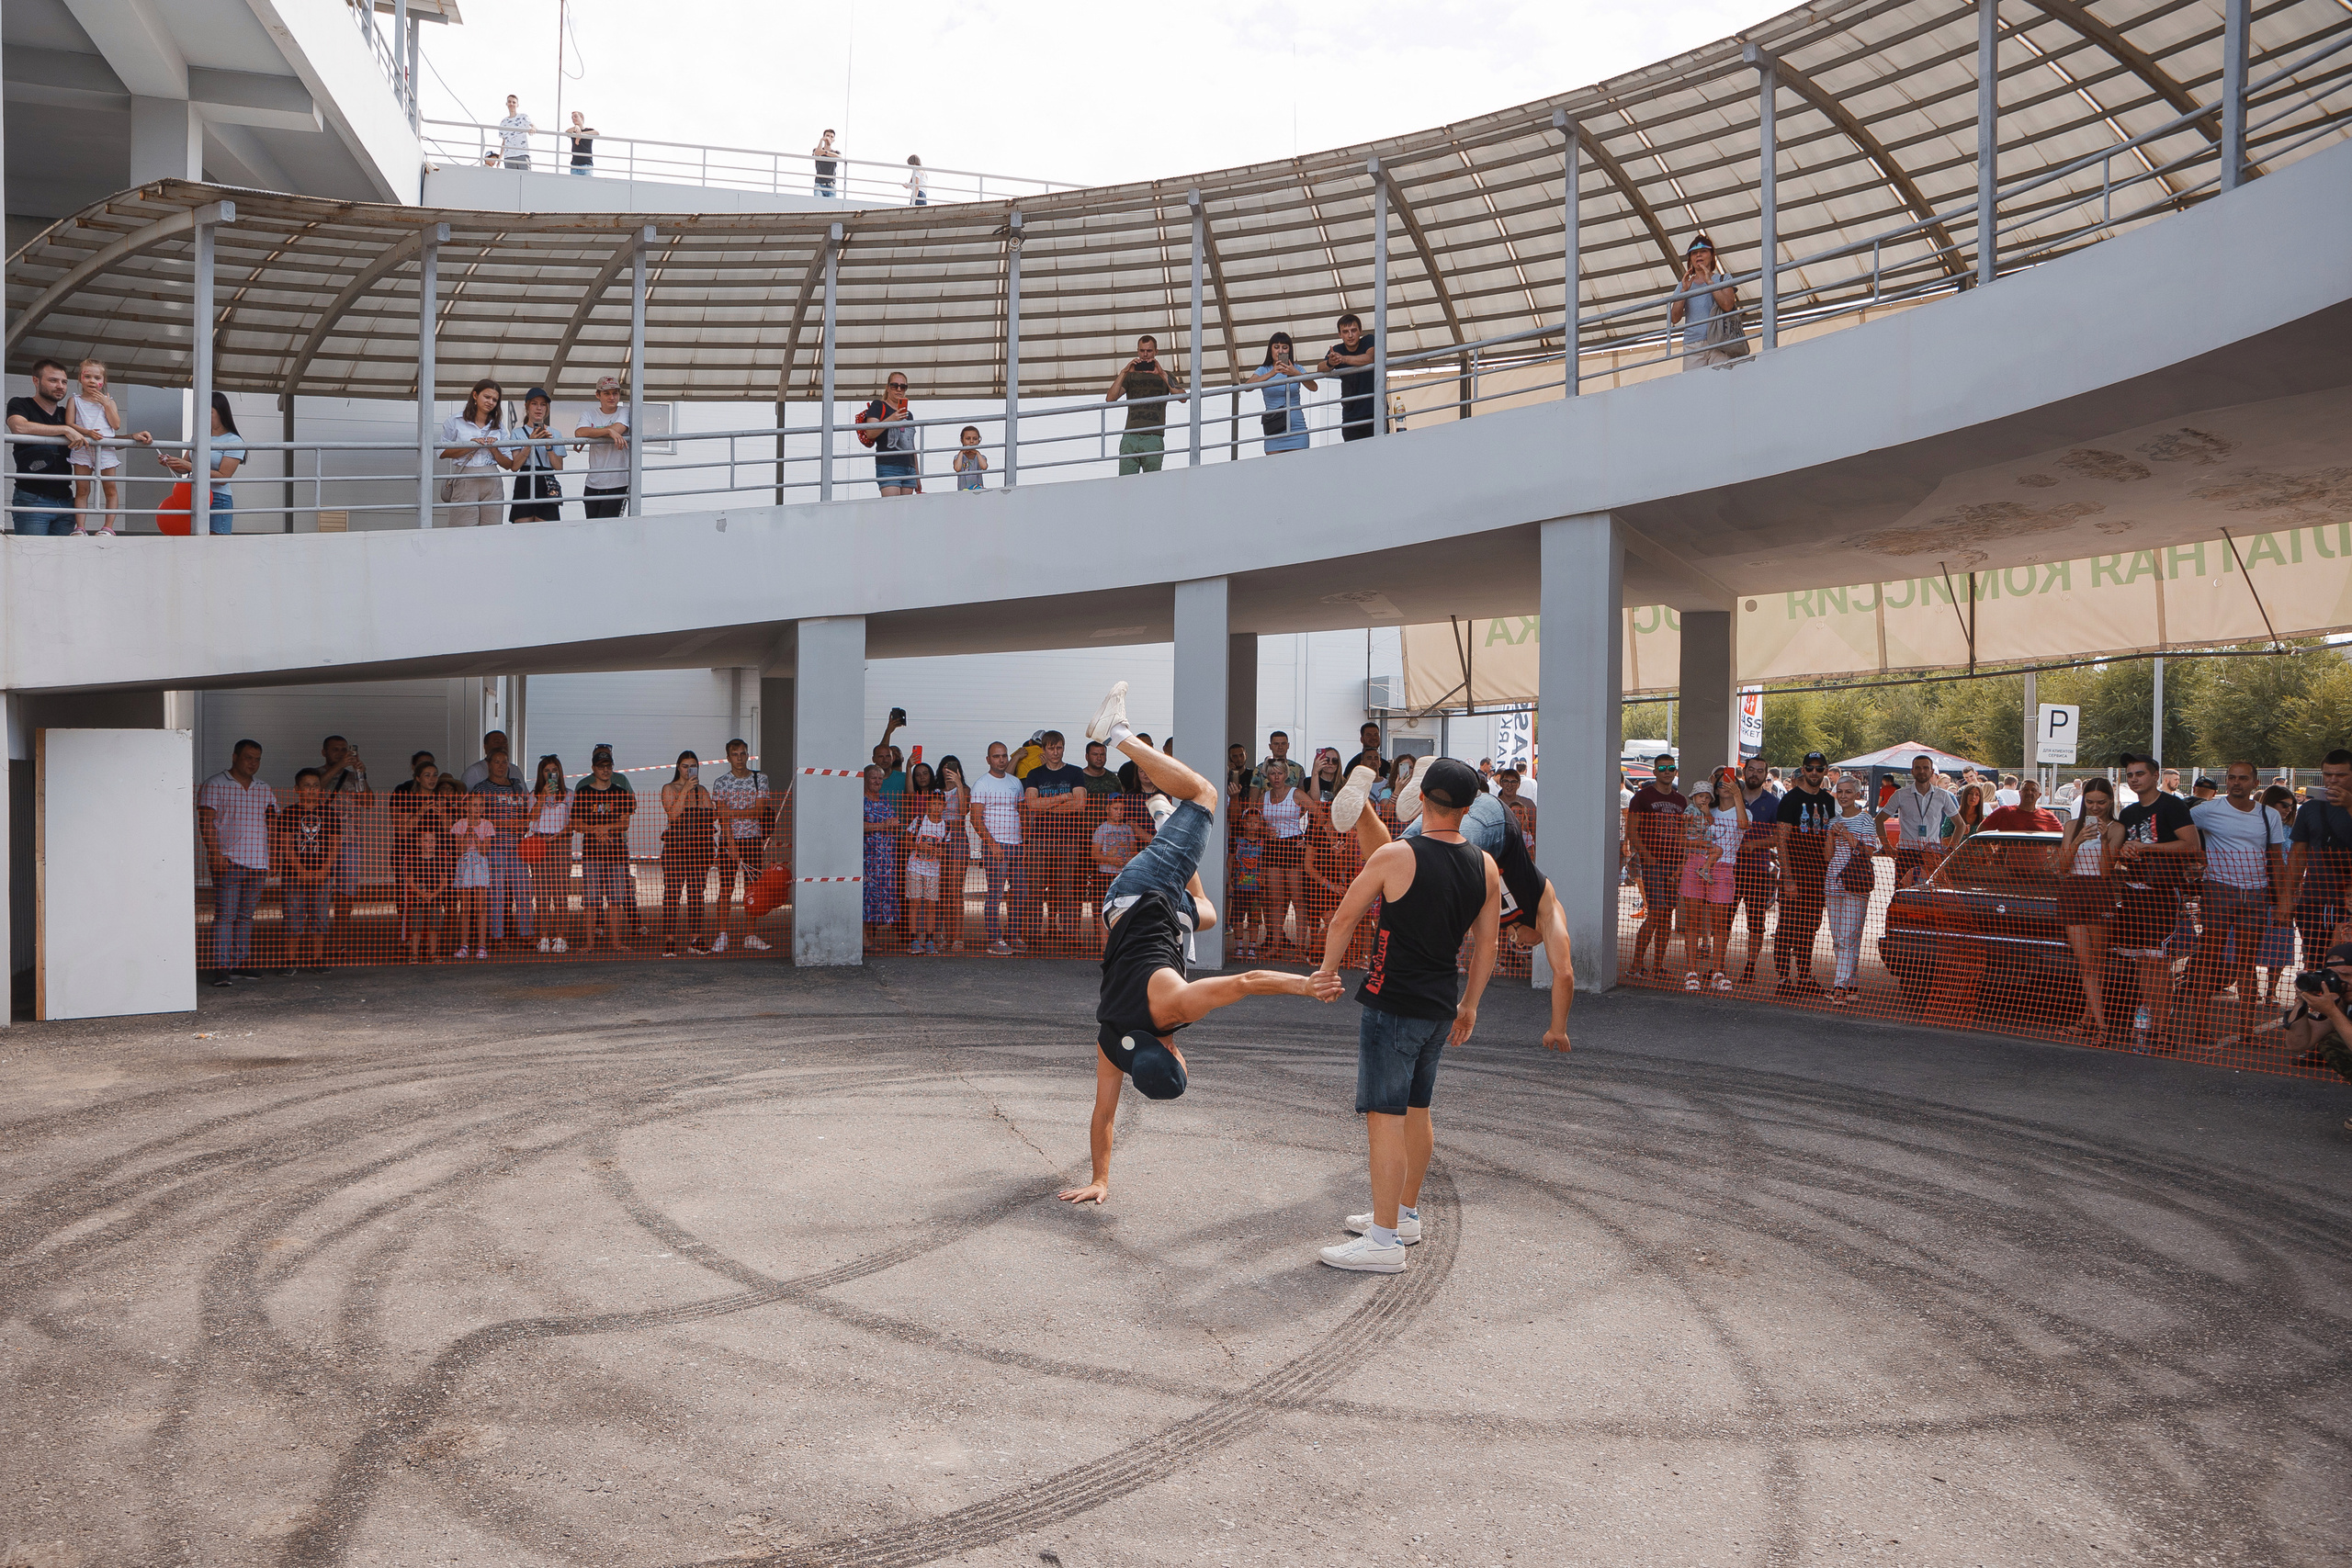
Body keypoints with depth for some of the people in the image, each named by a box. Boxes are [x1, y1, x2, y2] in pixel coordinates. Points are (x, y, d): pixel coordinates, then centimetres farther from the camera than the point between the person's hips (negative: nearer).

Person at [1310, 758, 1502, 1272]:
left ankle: (1385, 1240, 0)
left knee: (1385, 1116, -3)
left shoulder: (1395, 856, -14)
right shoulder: (1485, 867, 2)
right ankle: (1405, 1214, 33)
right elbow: (1487, 944, 10)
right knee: (1416, 1110, 19)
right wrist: (1468, 1005, 21)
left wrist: (1328, 969, 13)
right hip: (1440, 1007, 7)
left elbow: (1343, 920, -4)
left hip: (1393, 1006, -7)